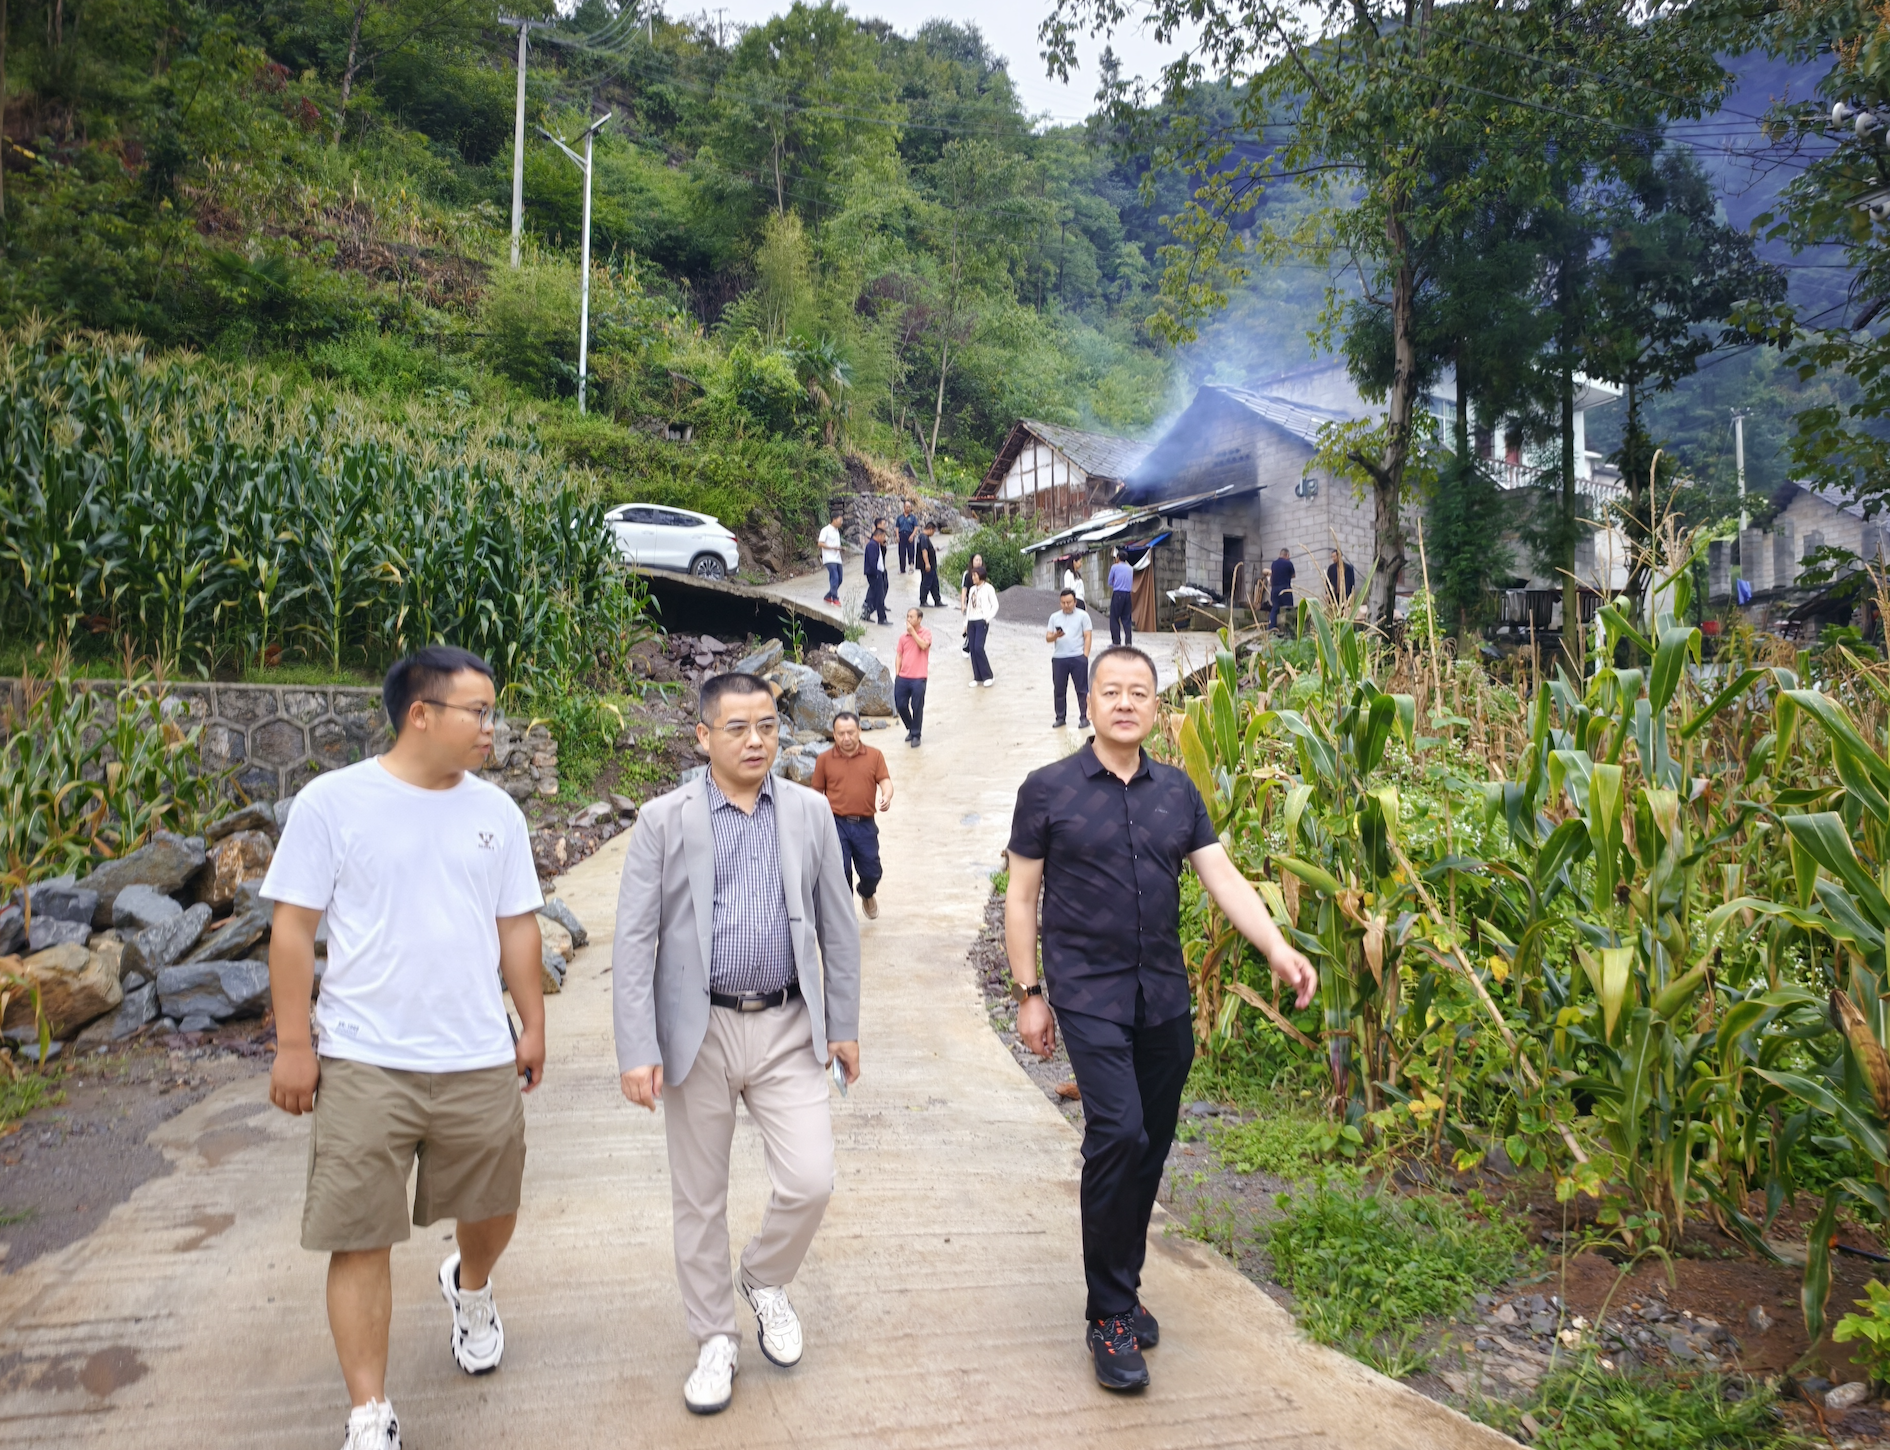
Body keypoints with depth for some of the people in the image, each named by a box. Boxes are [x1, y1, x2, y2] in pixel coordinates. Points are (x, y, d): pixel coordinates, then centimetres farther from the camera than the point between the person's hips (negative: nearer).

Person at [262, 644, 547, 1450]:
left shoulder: (495, 811, 3)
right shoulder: (334, 801, -7)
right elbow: (293, 928, -5)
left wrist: (532, 1026, 11)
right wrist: (293, 1044, -6)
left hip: (479, 1060, 4)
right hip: (363, 1062, -3)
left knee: (493, 1208, 17)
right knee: (360, 1236, 3)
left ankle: (470, 1288, 50)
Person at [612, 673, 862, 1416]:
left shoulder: (810, 812, 2)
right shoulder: (664, 820, -5)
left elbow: (837, 928, 7)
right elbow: (634, 941, -7)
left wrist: (844, 1024, 6)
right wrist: (637, 1050, -12)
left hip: (787, 1028, 1)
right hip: (699, 1030, -1)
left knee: (810, 1181, -4)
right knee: (698, 1196, 10)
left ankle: (765, 1280, 28)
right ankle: (715, 1339, 31)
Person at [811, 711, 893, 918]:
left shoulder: (874, 756, 3)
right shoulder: (824, 759, 2)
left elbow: (885, 780, -4)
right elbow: (817, 792, 8)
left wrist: (887, 796, -27)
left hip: (865, 825, 1)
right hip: (836, 823, -1)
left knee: (872, 872, 7)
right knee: (840, 873, -2)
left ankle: (867, 895, 42)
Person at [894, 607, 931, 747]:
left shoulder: (926, 633, -1)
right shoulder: (903, 636, 11)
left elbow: (923, 645, -21)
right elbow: (899, 655, 13)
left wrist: (912, 631, -14)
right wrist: (897, 674, 6)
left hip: (918, 678, -4)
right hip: (903, 677, 4)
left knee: (917, 707, -1)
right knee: (900, 705, 5)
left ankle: (916, 735, 13)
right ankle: (911, 728, 28)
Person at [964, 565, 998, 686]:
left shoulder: (988, 588, -2)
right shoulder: (972, 589, 17)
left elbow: (995, 605, -5)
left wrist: (988, 618, -11)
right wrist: (966, 623, 14)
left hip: (982, 621, -7)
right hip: (971, 621, 7)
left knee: (978, 648, -16)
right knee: (972, 649, 2)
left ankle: (987, 676, -5)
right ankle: (977, 677, 8)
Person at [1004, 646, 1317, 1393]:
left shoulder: (1178, 791, 7)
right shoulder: (1048, 789, -4)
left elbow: (1223, 877, 1)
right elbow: (1022, 898, 0)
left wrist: (1278, 949, -13)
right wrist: (1029, 994, -3)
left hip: (1165, 1000, 5)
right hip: (1089, 996, -4)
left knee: (1150, 1147, 11)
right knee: (1118, 1134, -16)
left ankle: (1122, 1285, 31)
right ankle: (1110, 1316, 0)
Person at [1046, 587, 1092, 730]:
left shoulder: (1082, 616, 2)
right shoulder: (1054, 617, 11)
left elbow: (1087, 637, -1)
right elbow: (1048, 637, 8)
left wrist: (1085, 656, -9)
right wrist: (1055, 636, -15)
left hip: (1078, 657, -3)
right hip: (1058, 658, 3)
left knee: (1082, 689, 1)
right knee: (1059, 689, 7)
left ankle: (1084, 717, 6)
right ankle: (1060, 718, 17)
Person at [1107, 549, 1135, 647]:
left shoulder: (1114, 567, 0)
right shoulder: (1130, 569, 14)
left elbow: (1110, 582, 8)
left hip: (1118, 594, -5)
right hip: (1128, 594, 5)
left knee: (1114, 619, 0)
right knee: (1127, 619, 6)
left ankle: (1116, 642, -4)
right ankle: (1128, 642, 0)